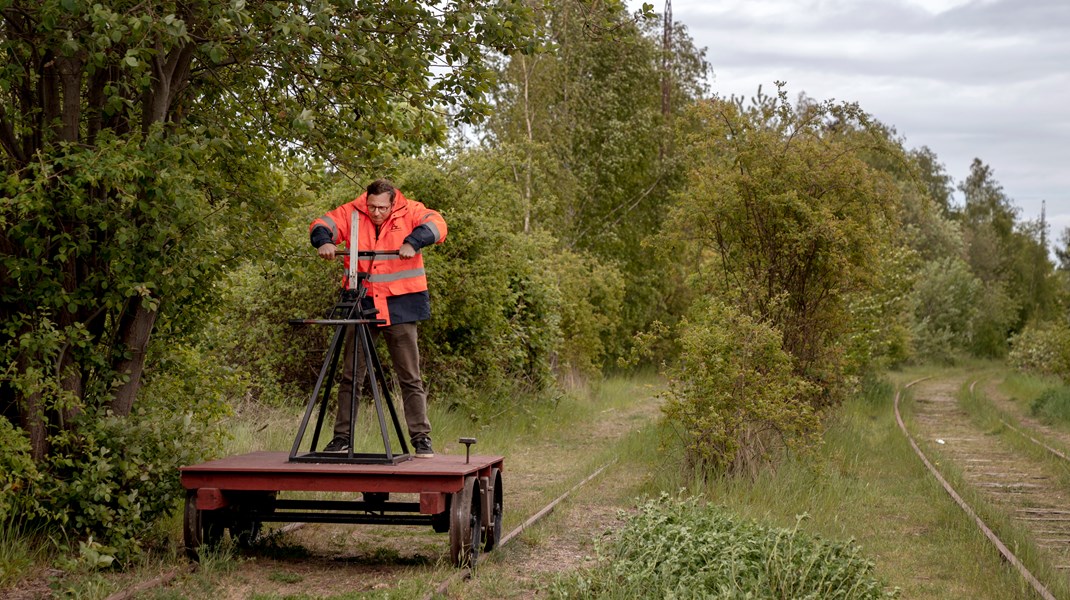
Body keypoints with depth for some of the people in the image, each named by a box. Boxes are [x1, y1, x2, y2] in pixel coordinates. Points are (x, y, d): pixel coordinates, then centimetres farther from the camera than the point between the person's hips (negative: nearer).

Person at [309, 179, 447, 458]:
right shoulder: (352, 213, 1)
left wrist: (412, 242, -34)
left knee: (410, 377, 2)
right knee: (350, 377, 7)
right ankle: (342, 437, 15)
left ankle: (422, 438, 7)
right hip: (361, 303, 2)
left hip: (400, 304, -2)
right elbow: (322, 224, -1)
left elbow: (436, 224, -18)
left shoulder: (409, 211, -5)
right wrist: (324, 241, -23)